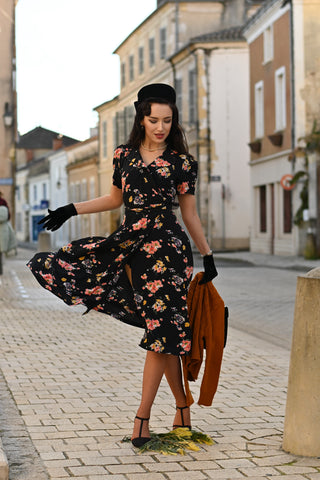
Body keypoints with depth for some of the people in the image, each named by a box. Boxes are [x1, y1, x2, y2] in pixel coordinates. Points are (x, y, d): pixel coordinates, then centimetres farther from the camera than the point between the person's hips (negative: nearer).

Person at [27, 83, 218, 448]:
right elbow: (116, 198, 25)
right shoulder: (124, 155, 12)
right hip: (129, 242, 4)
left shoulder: (180, 161, 4)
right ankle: (182, 407, 8)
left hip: (165, 243, -4)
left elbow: (189, 213, 9)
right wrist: (70, 210, 18)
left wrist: (207, 255, 11)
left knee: (160, 324, -7)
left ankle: (143, 414, -4)